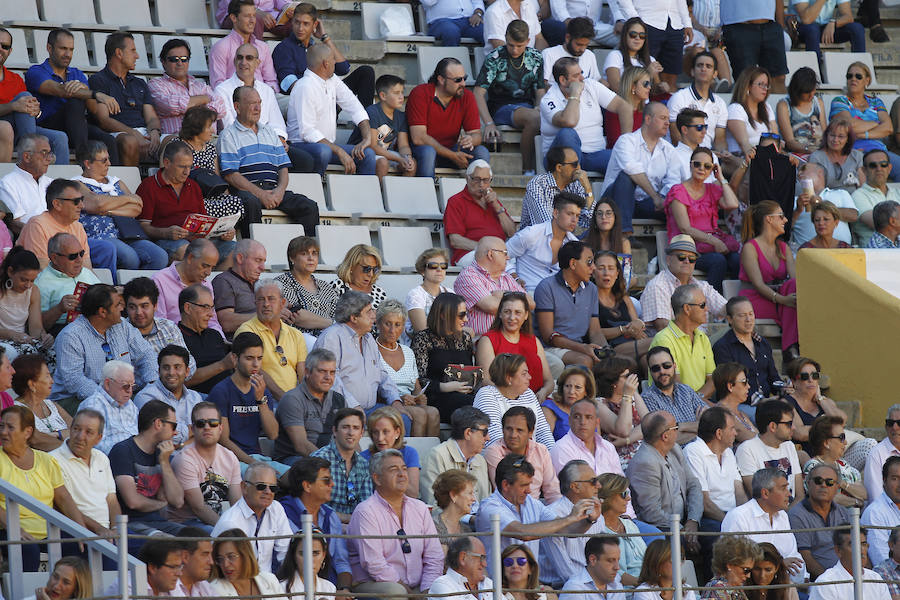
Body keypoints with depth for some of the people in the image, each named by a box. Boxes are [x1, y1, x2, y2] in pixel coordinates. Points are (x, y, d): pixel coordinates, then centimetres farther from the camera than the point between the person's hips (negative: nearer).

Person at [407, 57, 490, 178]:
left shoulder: (467, 97, -2)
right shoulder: (420, 94, -15)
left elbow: (476, 134, -1)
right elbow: (418, 138, -21)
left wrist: (470, 140, -29)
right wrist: (453, 156, -24)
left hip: (451, 150, 4)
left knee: (482, 153, -19)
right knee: (428, 151, -37)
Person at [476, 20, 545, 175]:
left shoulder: (536, 57, 8)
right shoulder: (495, 57, -4)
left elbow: (540, 92, 13)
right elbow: (478, 93, -9)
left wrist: (540, 108, -12)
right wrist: (489, 124, -22)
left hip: (527, 106, 4)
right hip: (501, 108, -4)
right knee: (534, 118, -36)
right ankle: (527, 169, -25)